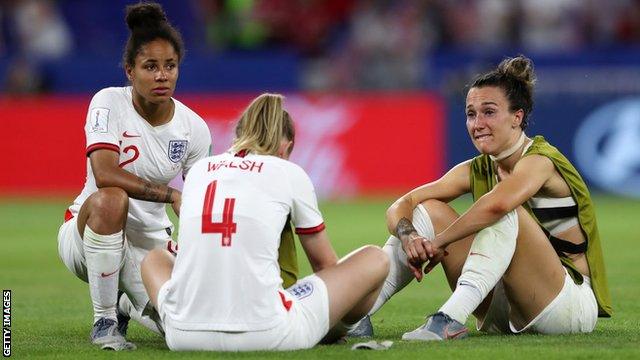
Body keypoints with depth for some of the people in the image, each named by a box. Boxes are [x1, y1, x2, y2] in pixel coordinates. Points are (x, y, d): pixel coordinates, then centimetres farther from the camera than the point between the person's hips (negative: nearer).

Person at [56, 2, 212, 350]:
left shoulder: (194, 128, -4)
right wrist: (171, 195, -36)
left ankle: (129, 305, 21)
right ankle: (104, 319, -21)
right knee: (110, 200, -40)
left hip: (151, 242, 4)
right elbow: (104, 174, -31)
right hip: (87, 233, -4)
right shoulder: (109, 103, -15)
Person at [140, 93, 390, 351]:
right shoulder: (290, 173, 10)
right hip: (265, 335, -4)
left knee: (154, 258, 38)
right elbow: (325, 263, 24)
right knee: (374, 260, 16)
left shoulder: (198, 169, 19)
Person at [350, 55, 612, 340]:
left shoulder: (539, 161, -15)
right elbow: (400, 207, -1)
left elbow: (498, 204, -38)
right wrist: (408, 235, -25)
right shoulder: (476, 171, 7)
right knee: (428, 209, -3)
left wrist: (438, 242, -27)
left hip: (574, 304, -7)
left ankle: (451, 319, -44)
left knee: (505, 214, -31)